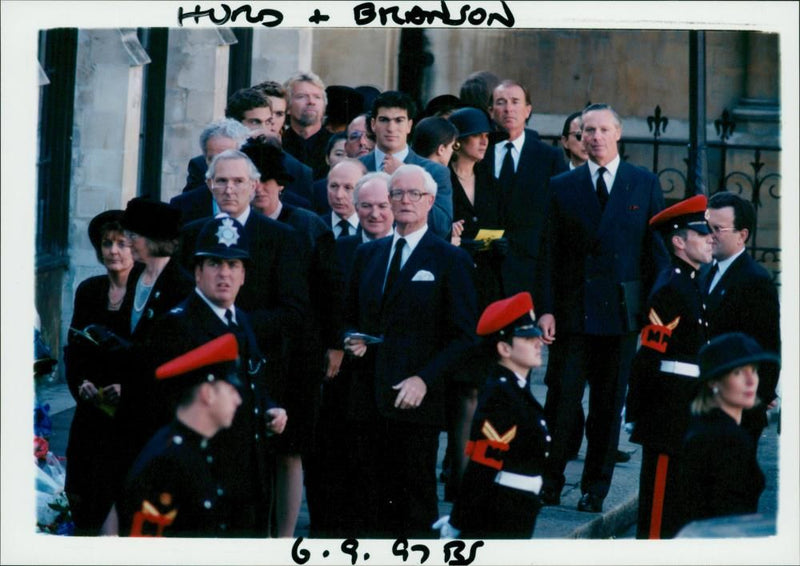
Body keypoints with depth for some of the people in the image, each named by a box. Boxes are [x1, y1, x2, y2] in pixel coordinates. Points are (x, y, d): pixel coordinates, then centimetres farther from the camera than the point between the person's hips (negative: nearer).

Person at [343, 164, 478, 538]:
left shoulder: (451, 261, 1)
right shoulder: (367, 255, 16)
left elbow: (464, 335, -3)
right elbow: (351, 319, 24)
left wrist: (425, 379, -14)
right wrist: (352, 340, 1)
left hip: (416, 399, -4)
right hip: (369, 397, 4)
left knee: (415, 504, 0)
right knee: (368, 503, 3)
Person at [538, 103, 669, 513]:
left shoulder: (645, 184, 6)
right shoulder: (562, 187, 6)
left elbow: (658, 248, 5)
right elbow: (549, 252, 4)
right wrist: (545, 309, -5)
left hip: (622, 310, 0)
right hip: (573, 310, 0)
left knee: (609, 404, 5)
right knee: (562, 401, -3)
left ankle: (595, 490, 13)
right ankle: (549, 483, 8)